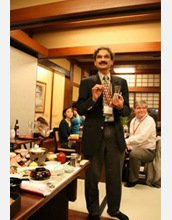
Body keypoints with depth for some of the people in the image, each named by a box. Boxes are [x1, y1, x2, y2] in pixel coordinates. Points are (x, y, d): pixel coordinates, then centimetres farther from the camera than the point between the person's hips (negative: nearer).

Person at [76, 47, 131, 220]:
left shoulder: (121, 82, 9)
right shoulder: (87, 82, 3)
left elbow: (127, 110, 7)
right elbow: (80, 110, -2)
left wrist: (120, 107, -16)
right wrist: (93, 98, -19)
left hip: (115, 134, 3)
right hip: (94, 134, -2)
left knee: (115, 176, 15)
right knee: (92, 176, 11)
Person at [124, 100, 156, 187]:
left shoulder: (150, 120, -14)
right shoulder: (133, 120, 9)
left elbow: (141, 137, -25)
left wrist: (126, 141, -24)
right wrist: (127, 145, -8)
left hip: (147, 150, -7)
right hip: (134, 147, 7)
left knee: (134, 154, -34)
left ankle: (133, 180, -11)